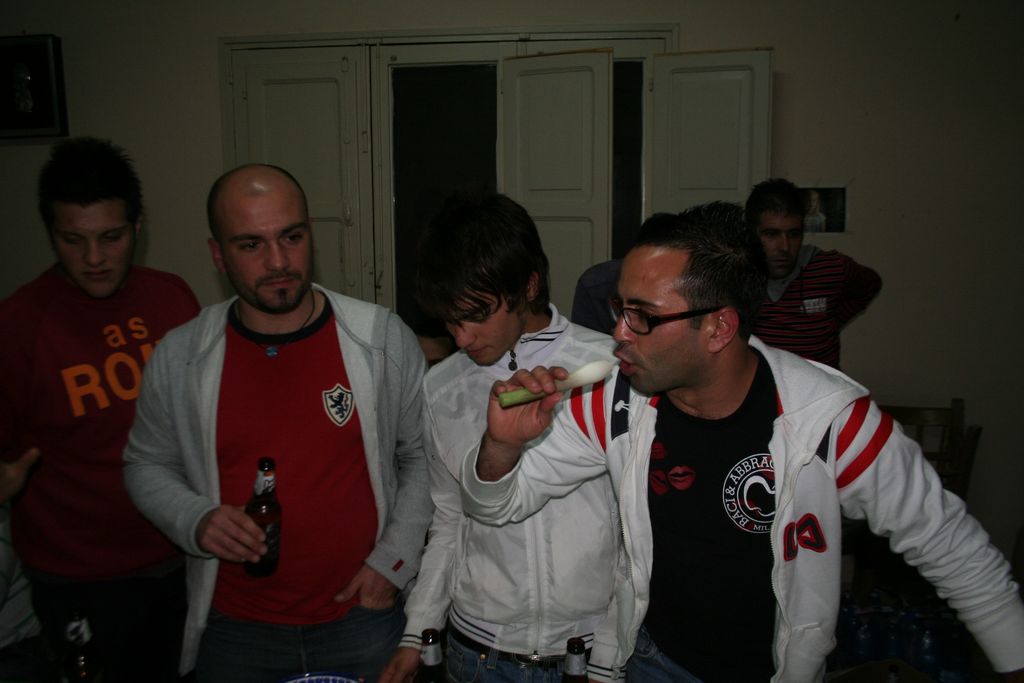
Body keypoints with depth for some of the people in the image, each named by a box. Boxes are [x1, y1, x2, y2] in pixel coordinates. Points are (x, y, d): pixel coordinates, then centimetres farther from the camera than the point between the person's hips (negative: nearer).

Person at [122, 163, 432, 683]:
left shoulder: (384, 339, -9)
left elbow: (423, 455, 1)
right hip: (234, 630, 1)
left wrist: (393, 561, -5)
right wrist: (196, 521, -11)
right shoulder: (179, 358, -6)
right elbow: (147, 465, 8)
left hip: (362, 618, 0)